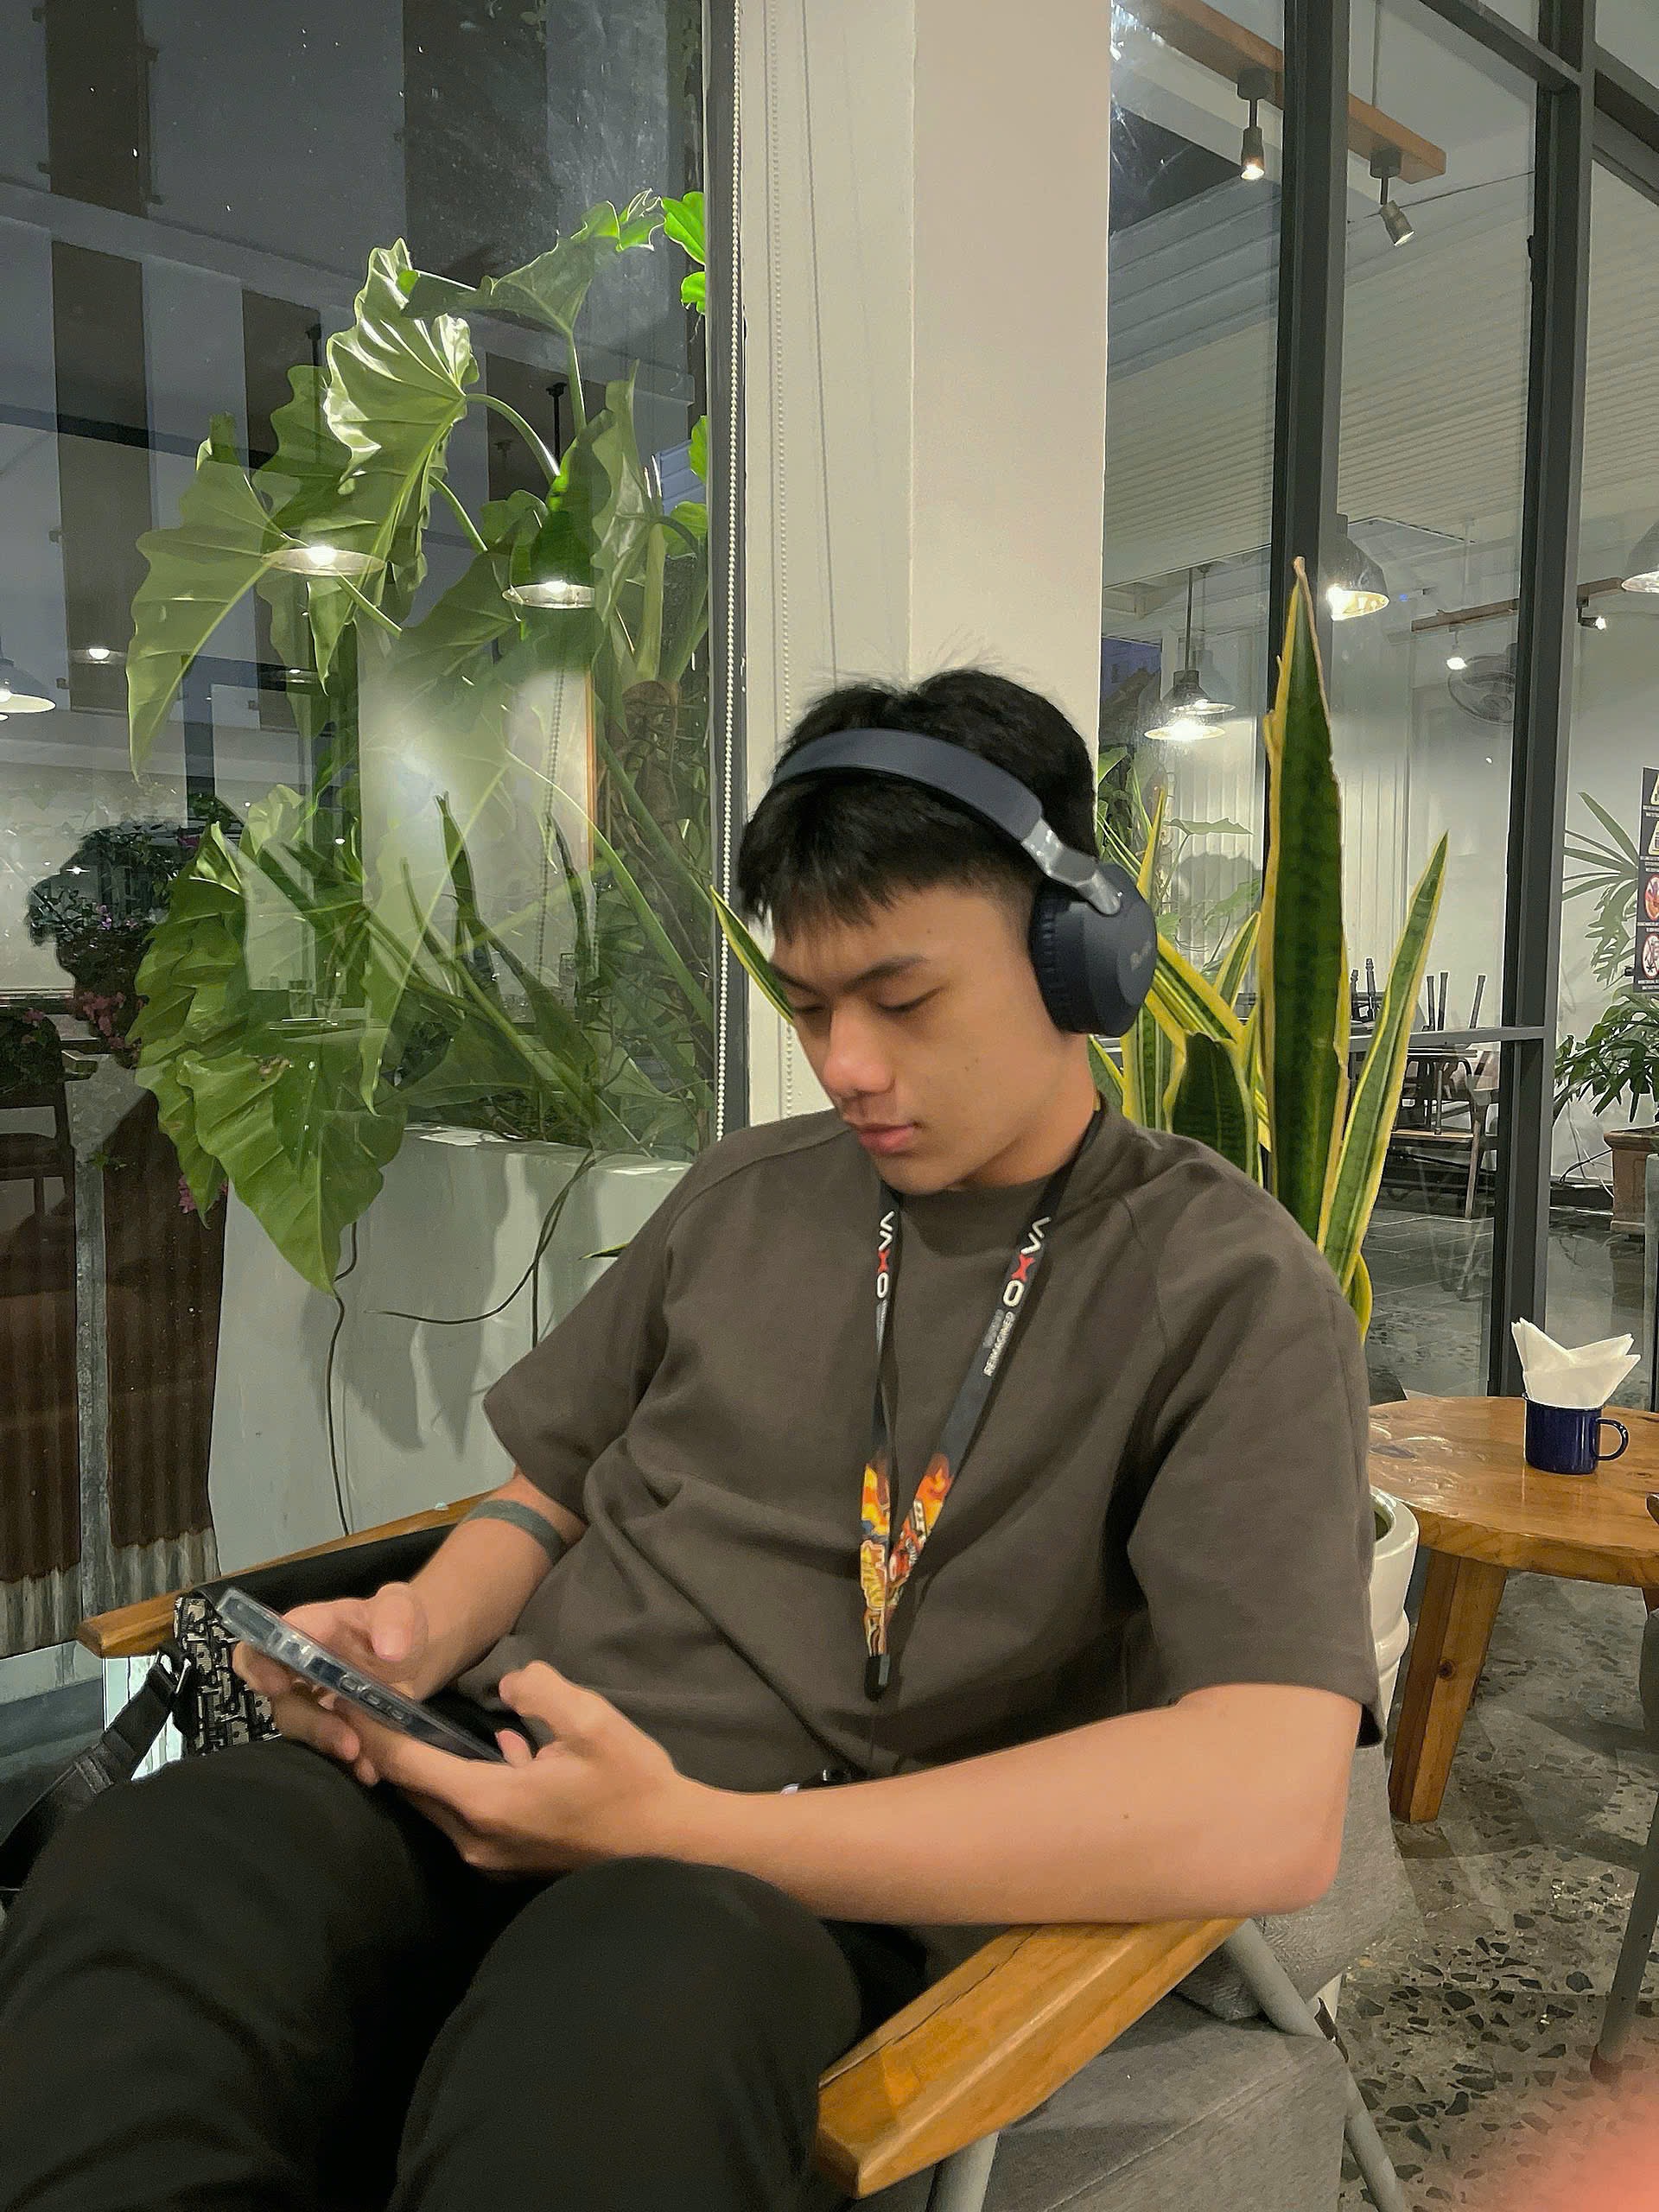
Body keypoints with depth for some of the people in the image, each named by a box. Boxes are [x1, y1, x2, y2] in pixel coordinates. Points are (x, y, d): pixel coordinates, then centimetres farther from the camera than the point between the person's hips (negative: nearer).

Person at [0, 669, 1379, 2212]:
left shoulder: (1229, 1291, -5)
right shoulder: (742, 1195, 13)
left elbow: (1271, 1808, -17)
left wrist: (690, 1827, -20)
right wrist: (424, 1633, -2)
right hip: (505, 1786, 5)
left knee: (616, 2022, -39)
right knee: (149, 1870, -28)